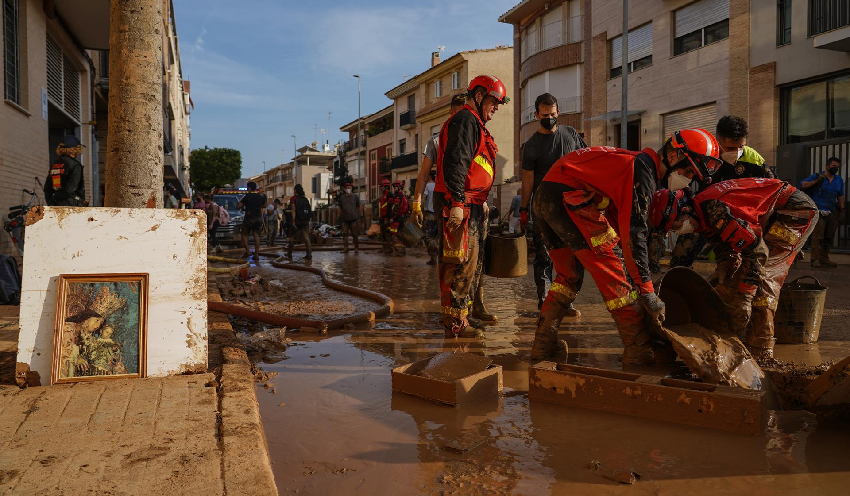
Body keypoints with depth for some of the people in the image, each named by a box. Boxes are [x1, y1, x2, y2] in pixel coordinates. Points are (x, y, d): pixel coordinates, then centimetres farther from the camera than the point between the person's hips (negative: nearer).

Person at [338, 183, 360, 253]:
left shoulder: (355, 196, 6)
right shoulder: (342, 197, 11)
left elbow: (358, 207, 10)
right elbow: (340, 209, 16)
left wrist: (358, 217, 7)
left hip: (353, 219, -2)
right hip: (345, 219, 2)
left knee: (355, 234, 0)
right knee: (345, 234, -1)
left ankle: (356, 248, 10)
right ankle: (345, 248, 3)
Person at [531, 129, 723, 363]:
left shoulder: (635, 161, 23)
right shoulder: (643, 170, -7)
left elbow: (619, 225, 25)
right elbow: (633, 235, -14)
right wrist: (648, 293, -9)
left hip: (543, 198, 10)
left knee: (567, 276, 20)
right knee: (612, 272, -2)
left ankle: (544, 343, 21)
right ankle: (639, 350, 5)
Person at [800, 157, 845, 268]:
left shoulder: (839, 180, 15)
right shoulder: (817, 176, 0)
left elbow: (840, 196, 20)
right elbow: (802, 184, -7)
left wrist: (842, 210, 15)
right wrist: (816, 181, -19)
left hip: (832, 212, 6)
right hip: (819, 212, -6)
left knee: (829, 237, 6)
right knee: (817, 237, -11)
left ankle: (824, 259, 14)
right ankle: (815, 260, -11)